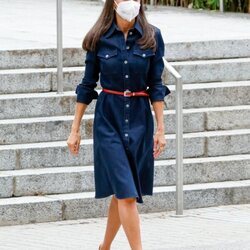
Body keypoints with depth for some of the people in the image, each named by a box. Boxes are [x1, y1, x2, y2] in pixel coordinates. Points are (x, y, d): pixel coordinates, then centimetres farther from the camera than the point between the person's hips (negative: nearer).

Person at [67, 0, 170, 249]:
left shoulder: (152, 37, -1)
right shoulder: (99, 38, -3)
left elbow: (156, 86, 2)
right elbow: (87, 85, 3)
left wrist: (160, 129, -2)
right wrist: (75, 130, 4)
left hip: (140, 119, 2)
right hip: (108, 119, -2)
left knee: (122, 193, 11)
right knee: (126, 192, -12)